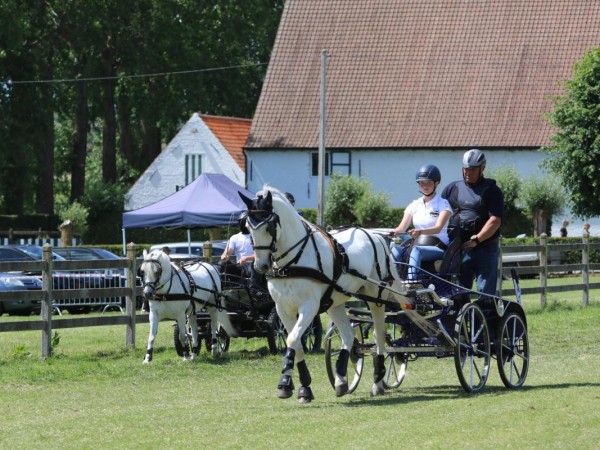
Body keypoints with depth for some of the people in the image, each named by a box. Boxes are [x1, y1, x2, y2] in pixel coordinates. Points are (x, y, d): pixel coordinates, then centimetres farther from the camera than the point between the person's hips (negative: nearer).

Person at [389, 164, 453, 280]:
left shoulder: (443, 204, 0)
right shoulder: (414, 205, 14)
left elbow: (438, 228, -17)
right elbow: (402, 228, 4)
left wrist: (420, 232, -38)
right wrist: (393, 232, -22)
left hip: (438, 248, -4)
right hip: (418, 245, 4)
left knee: (416, 250, -38)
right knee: (394, 251, -28)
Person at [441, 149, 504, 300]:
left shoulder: (492, 191, 2)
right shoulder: (453, 188, 14)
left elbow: (495, 221, -9)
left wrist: (476, 240, -19)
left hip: (485, 249, -3)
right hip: (458, 249, 4)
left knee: (486, 293, -4)